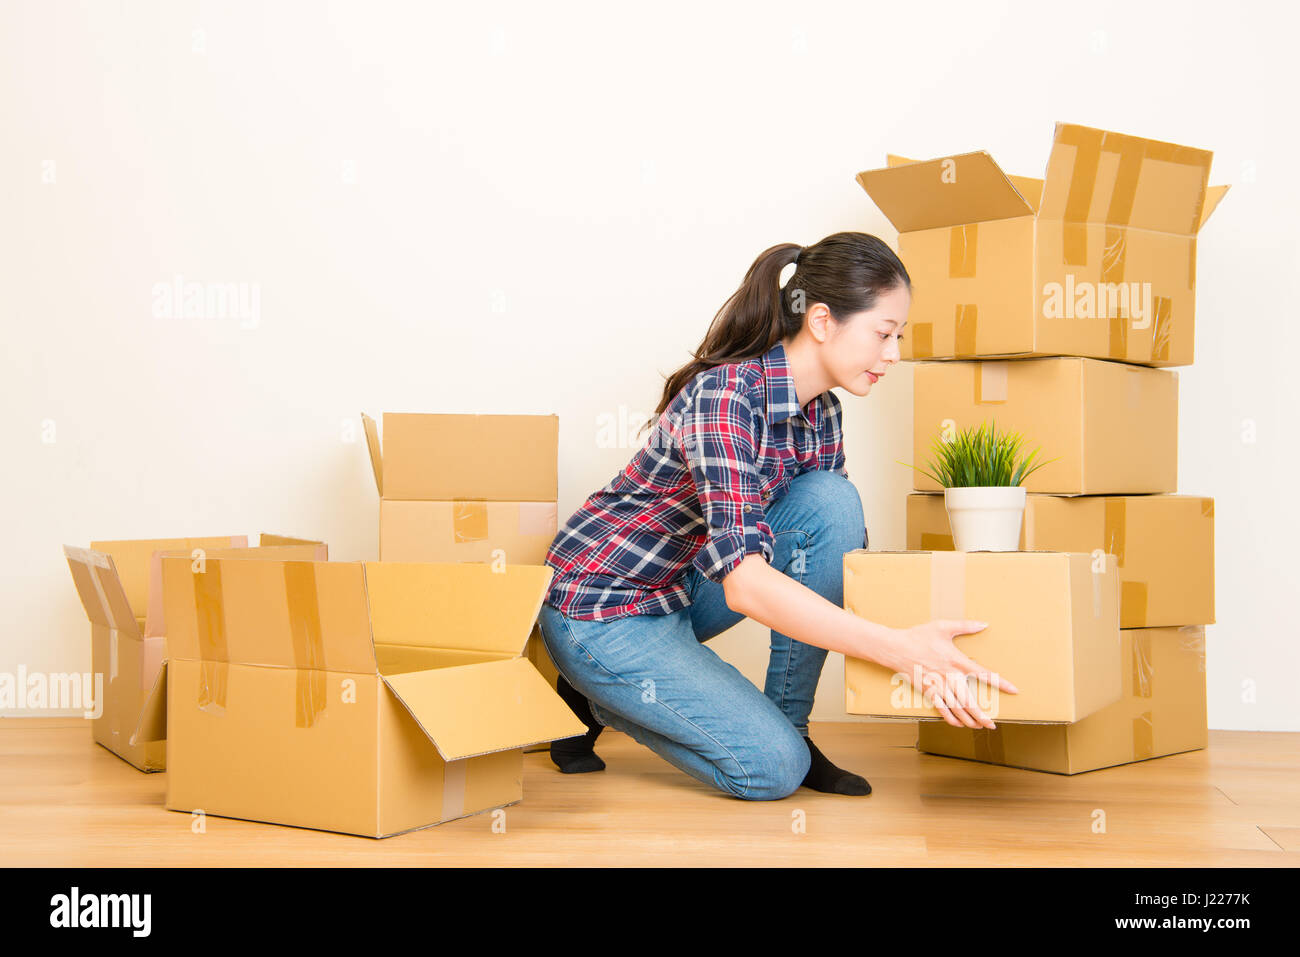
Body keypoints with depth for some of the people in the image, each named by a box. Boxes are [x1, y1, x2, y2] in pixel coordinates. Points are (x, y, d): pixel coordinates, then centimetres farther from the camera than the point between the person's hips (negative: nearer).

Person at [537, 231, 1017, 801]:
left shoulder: (820, 410, -2)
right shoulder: (722, 396, -29)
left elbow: (845, 557, 0)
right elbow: (744, 582, -38)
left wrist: (917, 652, -18)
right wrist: (899, 648, -41)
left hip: (682, 590, 8)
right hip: (600, 605, -8)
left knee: (830, 500, -15)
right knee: (773, 768, -16)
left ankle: (791, 726, -4)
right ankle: (598, 700, 5)